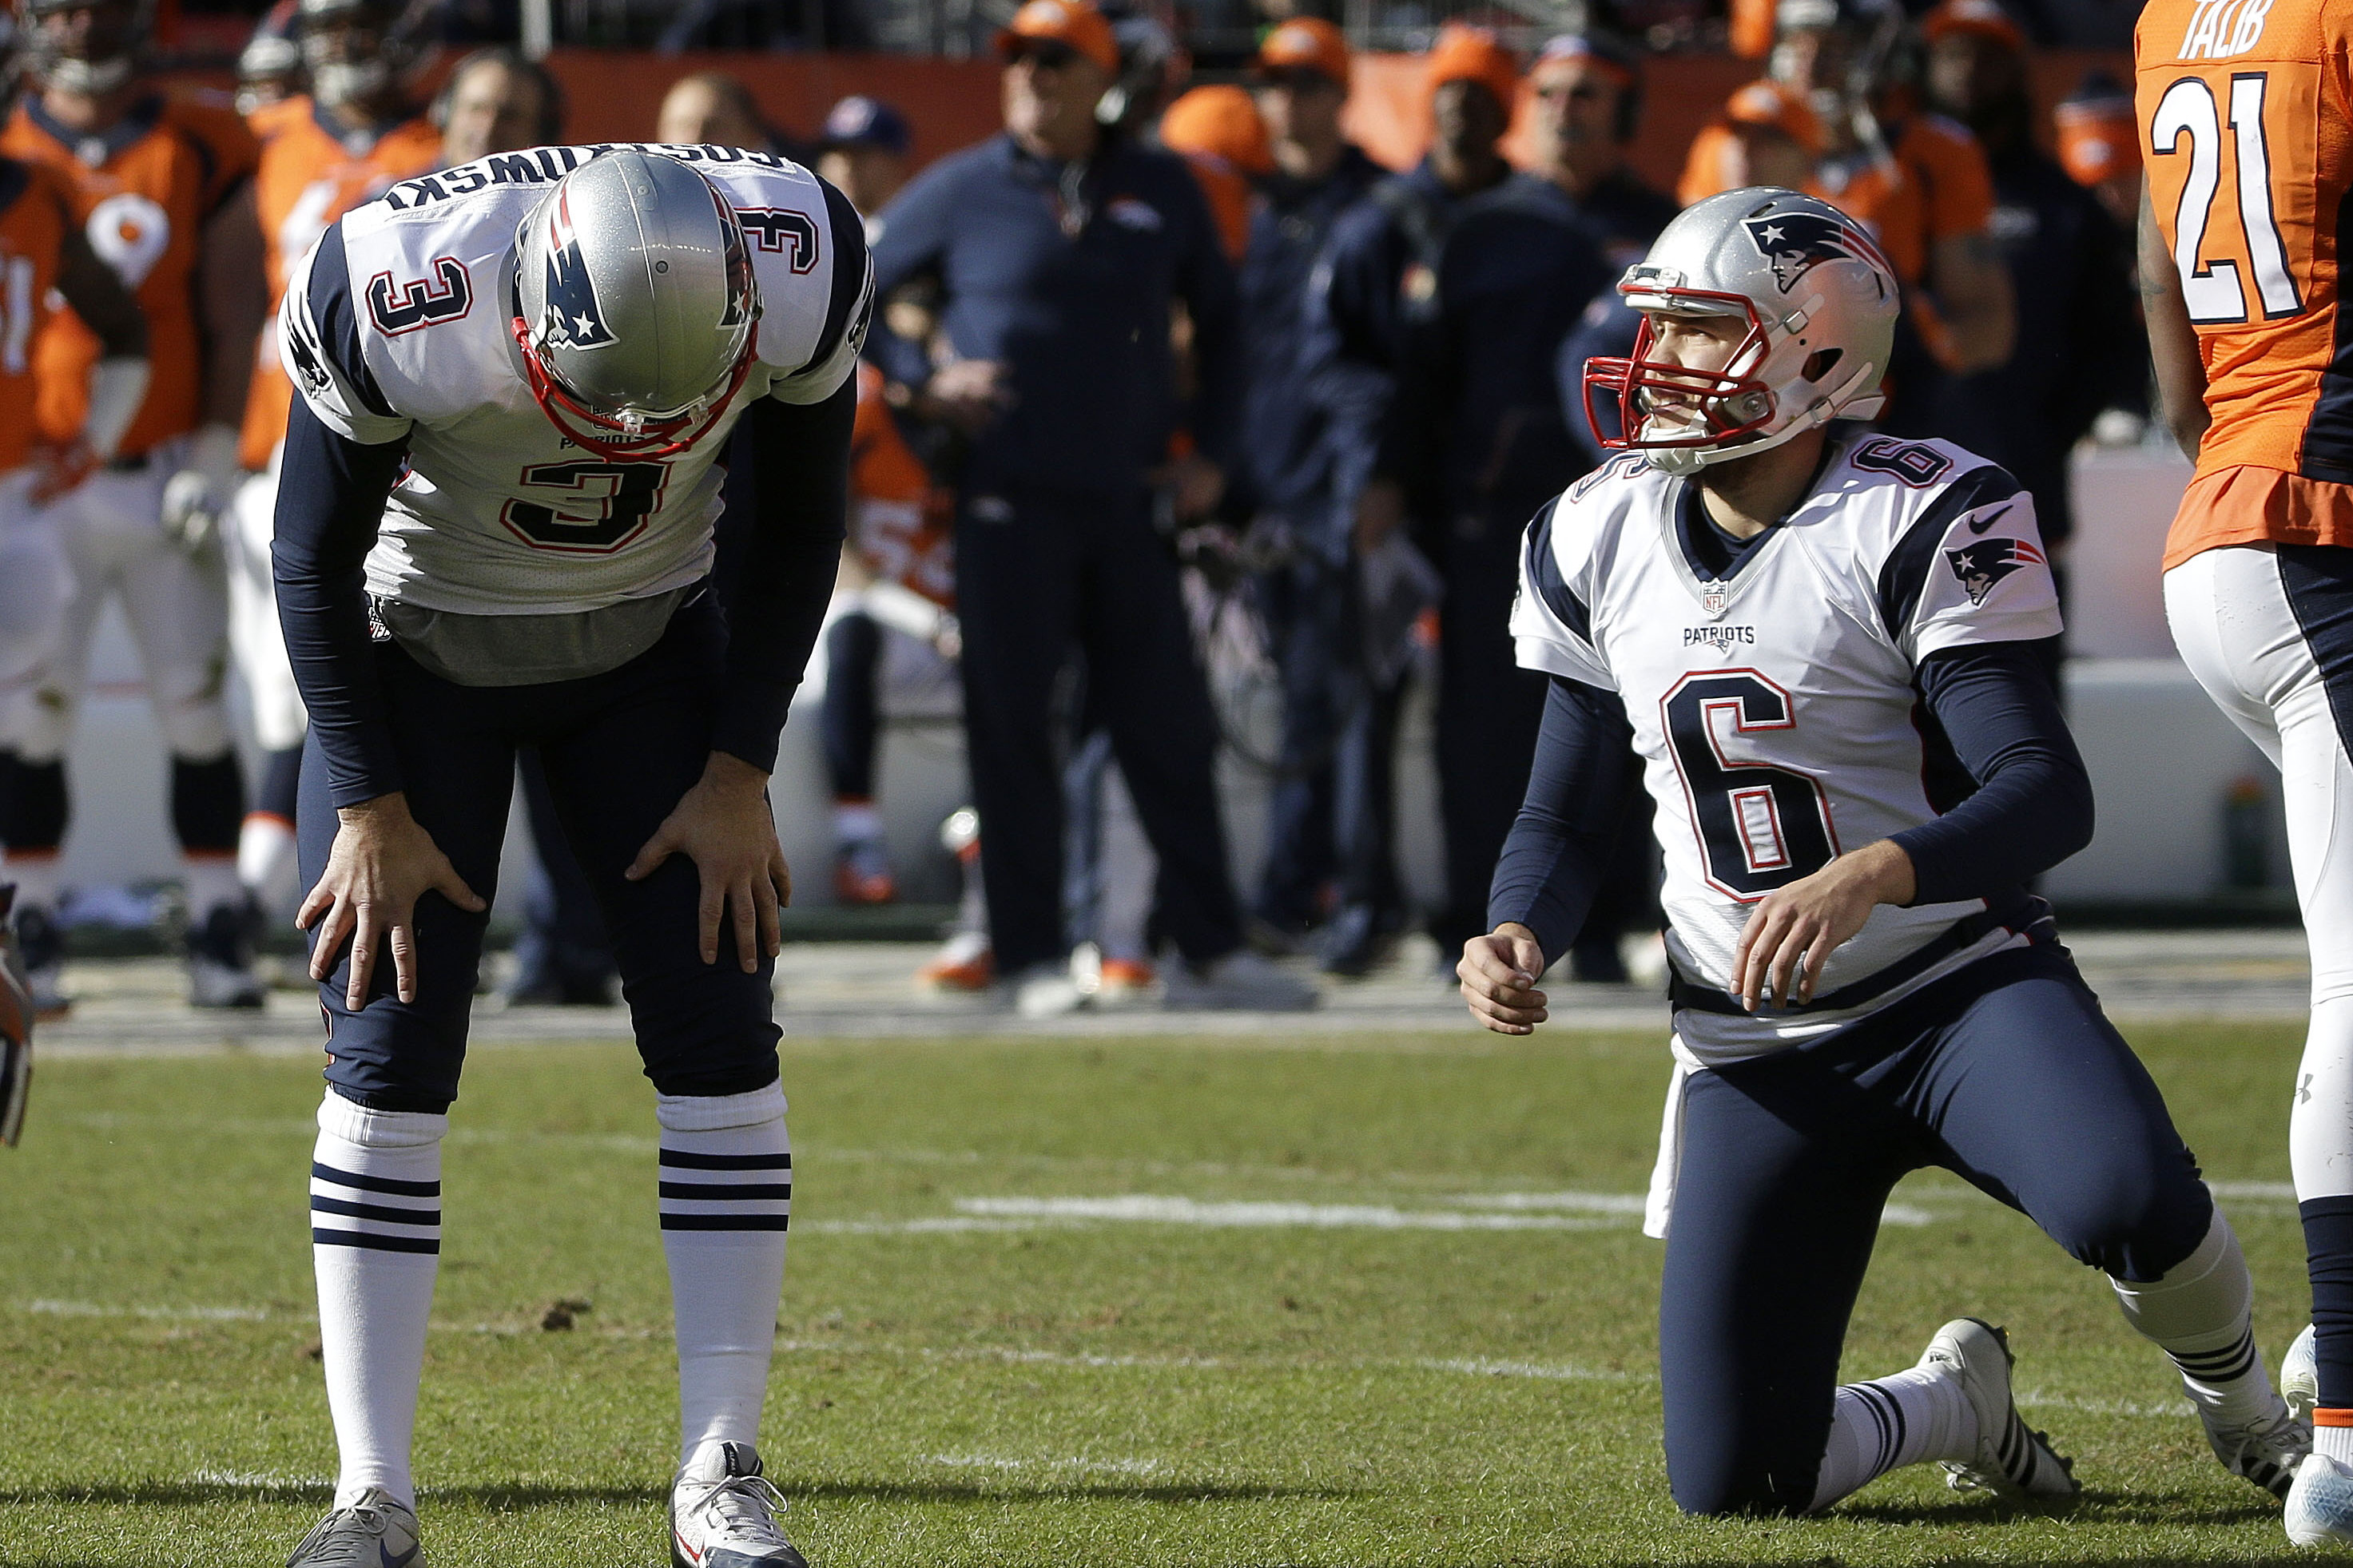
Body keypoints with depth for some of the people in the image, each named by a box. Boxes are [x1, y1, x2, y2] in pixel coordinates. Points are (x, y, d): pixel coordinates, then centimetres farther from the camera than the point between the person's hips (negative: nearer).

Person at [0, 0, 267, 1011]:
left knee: (197, 711, 1)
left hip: (166, 480, 0)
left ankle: (219, 936, 8)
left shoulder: (203, 157, 4)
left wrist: (212, 459, -5)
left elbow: (231, 319, 4)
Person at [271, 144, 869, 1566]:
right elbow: (316, 564, -16)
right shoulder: (395, 305, -35)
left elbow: (799, 533, -8)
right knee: (390, 1058, -9)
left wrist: (739, 770, -9)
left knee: (721, 1042, -8)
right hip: (417, 644, -2)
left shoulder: (802, 274, -28)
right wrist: (370, 805, -14)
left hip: (651, 646, 2)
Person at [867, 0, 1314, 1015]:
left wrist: (1210, 453, 10)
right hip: (1009, 502, -2)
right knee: (1011, 726, -2)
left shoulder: (1161, 191, 9)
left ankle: (1209, 949, 8)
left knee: (1170, 729, 3)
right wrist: (925, 383, -5)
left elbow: (1218, 316, 18)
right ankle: (1031, 959, 2)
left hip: (1131, 503, 2)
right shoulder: (961, 193, 3)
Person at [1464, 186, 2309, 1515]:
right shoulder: (1597, 541, 5)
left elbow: (2048, 796, -22)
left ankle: (2247, 1408, 0)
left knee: (2131, 1202, -36)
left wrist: (1866, 878, -40)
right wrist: (1519, 939, -9)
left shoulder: (1919, 520, -13)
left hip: (1964, 987, -4)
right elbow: (1568, 818, 13)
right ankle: (1956, 1406, 27)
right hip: (1756, 1050, 4)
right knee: (1732, 1483, -8)